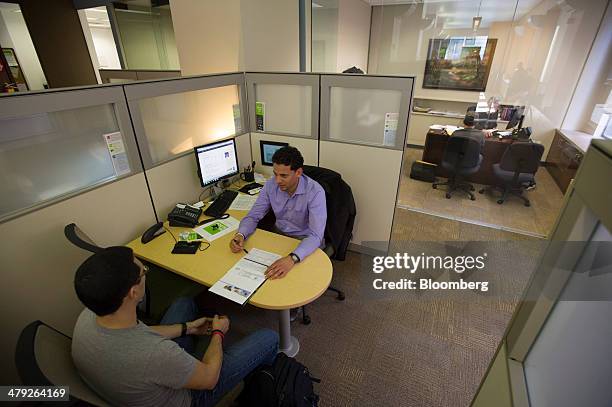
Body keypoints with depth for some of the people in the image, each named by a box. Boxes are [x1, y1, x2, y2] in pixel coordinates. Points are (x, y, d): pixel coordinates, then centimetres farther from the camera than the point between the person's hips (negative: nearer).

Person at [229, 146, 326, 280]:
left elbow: (316, 235, -32)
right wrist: (241, 235, -25)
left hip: (306, 242, -4)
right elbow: (253, 216, -4)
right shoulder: (271, 185, -10)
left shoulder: (315, 192, -26)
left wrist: (292, 258, -48)